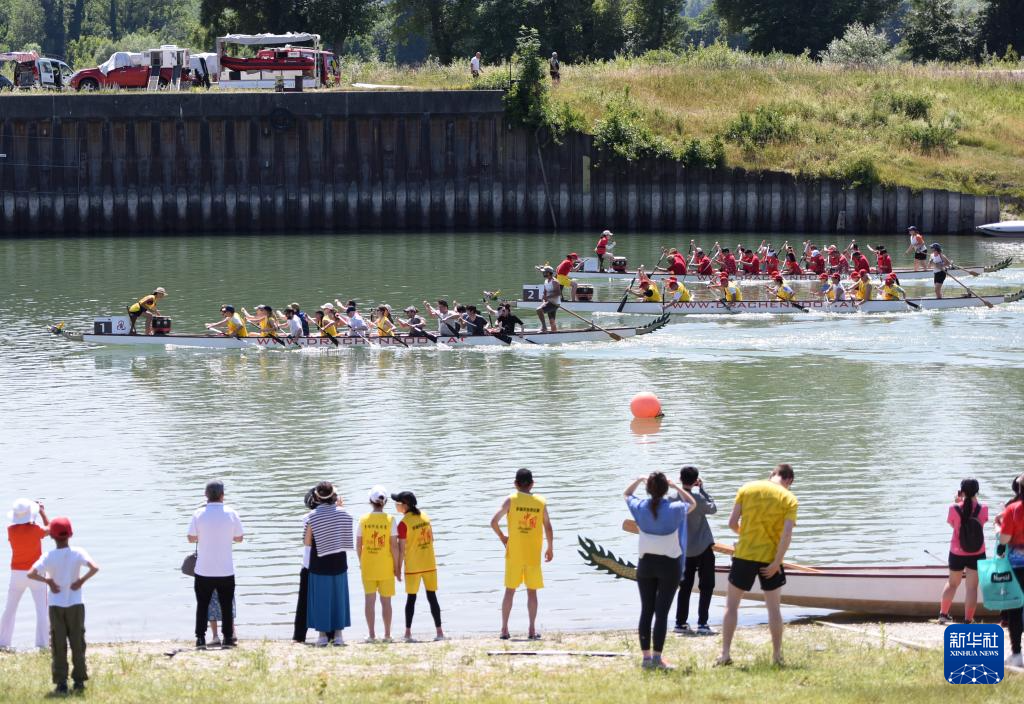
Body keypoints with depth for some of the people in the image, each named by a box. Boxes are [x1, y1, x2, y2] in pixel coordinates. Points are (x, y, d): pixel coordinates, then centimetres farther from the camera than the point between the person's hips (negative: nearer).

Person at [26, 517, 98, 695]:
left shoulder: (48, 557, -7)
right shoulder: (78, 553, -8)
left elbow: (31, 574, -15)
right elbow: (95, 568, -20)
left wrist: (48, 580, -3)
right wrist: (82, 580, -7)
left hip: (56, 606, 0)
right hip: (75, 605, 0)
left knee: (58, 646, 5)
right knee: (77, 643, 10)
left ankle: (61, 683, 1)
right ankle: (79, 681, 10)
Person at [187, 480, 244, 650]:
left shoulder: (199, 514, -8)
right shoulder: (231, 513, -6)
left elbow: (191, 538, -3)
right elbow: (239, 538, 2)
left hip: (204, 570, 0)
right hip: (226, 570, 0)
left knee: (202, 604, 9)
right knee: (226, 604, 12)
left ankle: (200, 638, 3)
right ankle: (228, 638, 11)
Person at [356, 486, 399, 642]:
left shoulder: (363, 520, -3)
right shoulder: (389, 520, -8)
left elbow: (358, 545, 0)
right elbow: (394, 546, -9)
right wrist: (397, 567, 0)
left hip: (368, 565, 1)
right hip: (386, 566, -1)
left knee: (370, 599, 6)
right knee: (386, 601, 9)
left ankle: (372, 635, 4)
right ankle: (387, 635, 13)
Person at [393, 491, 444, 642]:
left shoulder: (404, 523, -13)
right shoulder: (425, 517, 4)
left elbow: (402, 549, -12)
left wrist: (398, 568, -5)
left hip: (413, 566, -4)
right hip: (430, 565, 4)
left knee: (411, 599, 4)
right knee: (432, 597, 8)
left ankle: (408, 632, 3)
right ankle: (439, 631, 5)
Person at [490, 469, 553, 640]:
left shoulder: (511, 500, -4)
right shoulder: (541, 502, 1)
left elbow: (494, 522, -11)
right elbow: (548, 528, 2)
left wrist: (501, 537, 6)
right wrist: (550, 549, 14)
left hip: (514, 553, -1)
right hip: (533, 554, 1)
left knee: (510, 590, 6)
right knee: (531, 591, 7)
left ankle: (504, 629, 4)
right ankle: (532, 630, 3)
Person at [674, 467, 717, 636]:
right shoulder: (697, 498, -20)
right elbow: (713, 508, -4)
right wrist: (702, 488, -2)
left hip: (685, 549, 5)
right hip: (703, 547, -5)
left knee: (685, 585, 15)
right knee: (706, 586, 2)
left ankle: (681, 623, 13)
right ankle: (702, 624, -5)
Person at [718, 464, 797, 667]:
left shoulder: (747, 489, 0)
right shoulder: (789, 499, -3)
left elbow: (732, 523, -2)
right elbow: (787, 534, -13)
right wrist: (776, 563, -11)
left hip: (744, 554, 0)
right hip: (770, 559, 0)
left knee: (732, 604, 11)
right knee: (773, 608, 13)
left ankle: (725, 654, 6)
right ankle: (777, 656, 15)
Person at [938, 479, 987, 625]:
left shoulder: (954, 509, -13)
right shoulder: (983, 508, -10)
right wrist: (974, 501, 10)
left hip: (957, 553, 1)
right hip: (977, 554, -1)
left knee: (952, 583, 20)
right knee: (972, 587, 2)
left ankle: (943, 614, 32)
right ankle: (967, 621, -1)